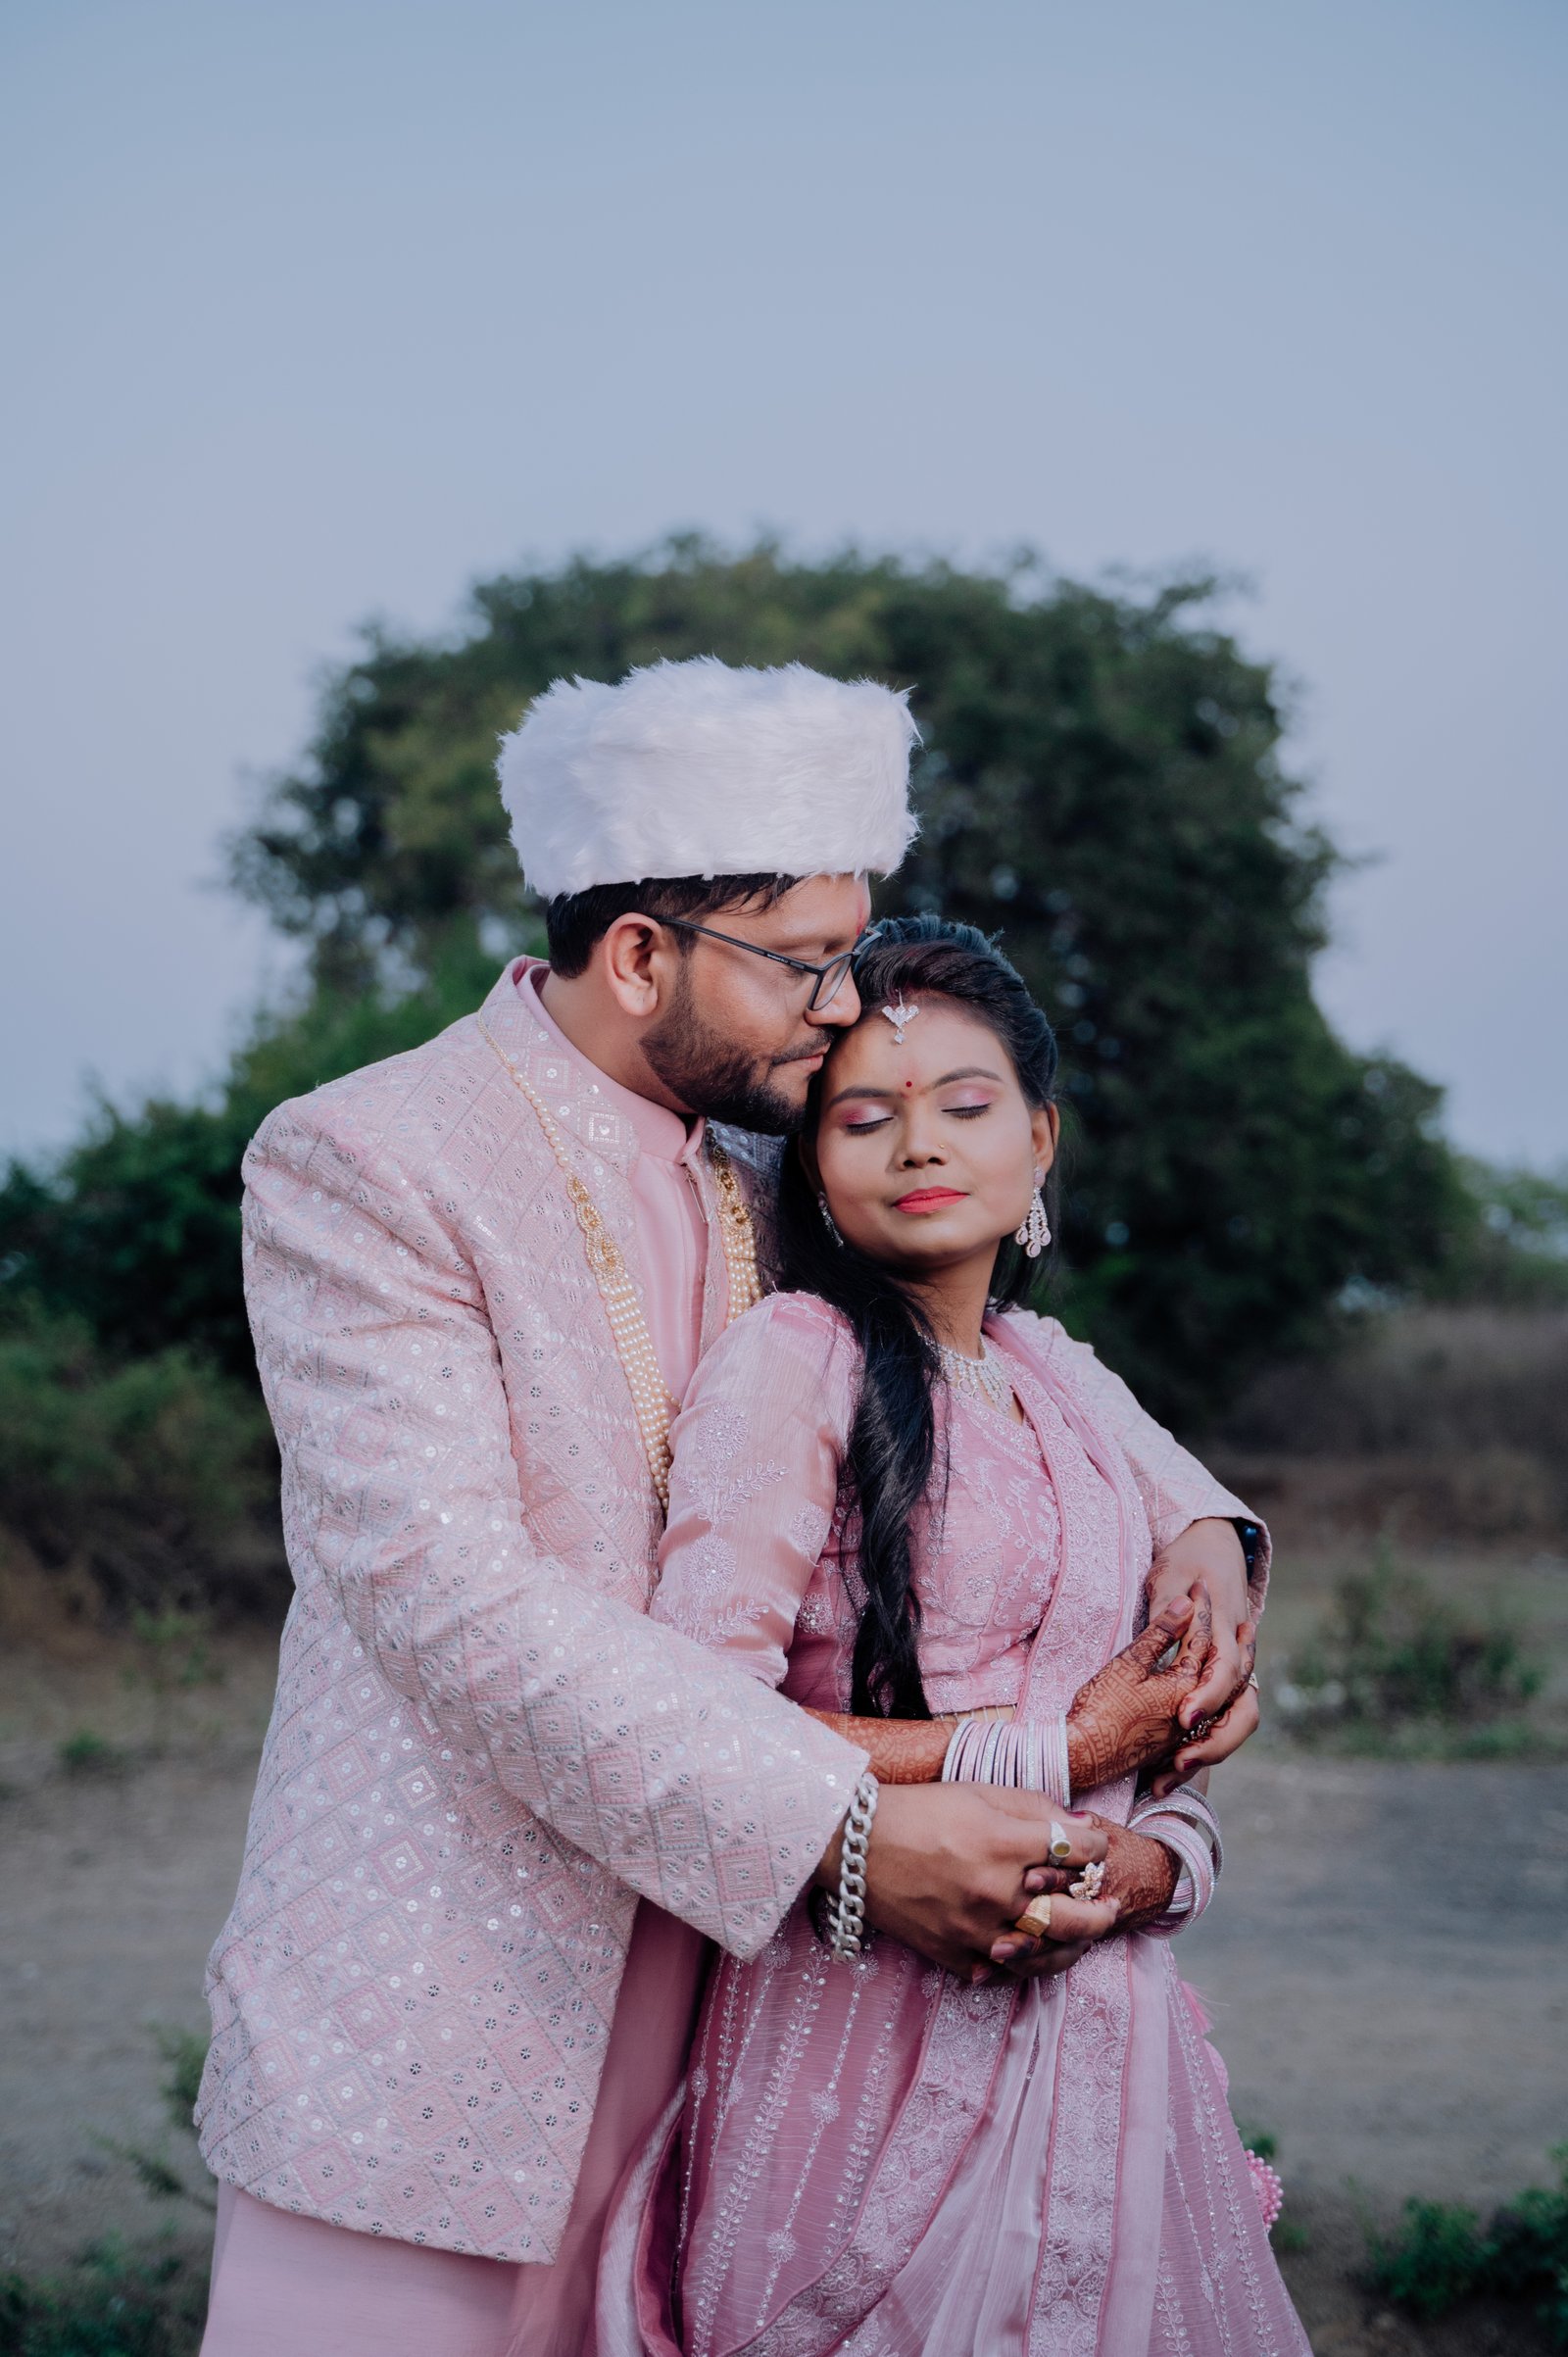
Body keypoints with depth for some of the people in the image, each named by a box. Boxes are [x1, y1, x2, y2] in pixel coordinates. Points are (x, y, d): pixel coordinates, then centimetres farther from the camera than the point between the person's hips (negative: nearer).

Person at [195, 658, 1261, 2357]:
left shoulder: (767, 1183, 9)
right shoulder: (356, 1165, -11)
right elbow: (453, 1596, -22)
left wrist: (1187, 1536, -2)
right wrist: (840, 1832, -26)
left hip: (718, 2012, 6)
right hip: (436, 2045, -5)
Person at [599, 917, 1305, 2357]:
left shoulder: (1063, 1379, 11)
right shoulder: (789, 1360, -9)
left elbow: (1168, 1735, 13)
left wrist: (1155, 1862, -10)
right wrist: (1053, 1756, -13)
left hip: (1105, 2045, 6)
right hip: (867, 2052, -6)